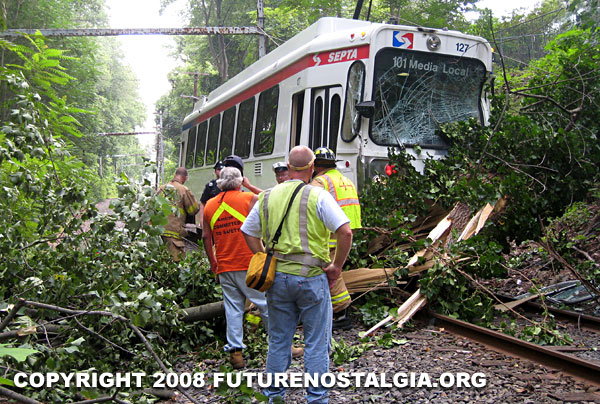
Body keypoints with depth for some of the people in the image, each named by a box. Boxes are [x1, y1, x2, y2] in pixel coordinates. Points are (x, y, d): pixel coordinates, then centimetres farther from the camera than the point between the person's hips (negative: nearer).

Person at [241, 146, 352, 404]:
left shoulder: (267, 196, 6)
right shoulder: (318, 196, -8)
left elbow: (248, 232, 14)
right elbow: (345, 231, -15)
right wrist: (336, 266, -5)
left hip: (277, 277, 4)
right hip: (311, 277, -4)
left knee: (278, 341, 16)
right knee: (316, 343, 8)